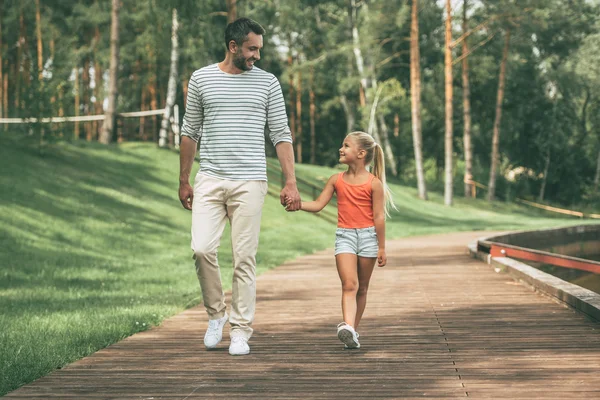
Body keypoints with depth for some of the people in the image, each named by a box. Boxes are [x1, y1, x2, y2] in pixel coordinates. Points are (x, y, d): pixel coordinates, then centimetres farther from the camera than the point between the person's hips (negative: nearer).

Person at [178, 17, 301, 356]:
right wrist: (184, 181, 13)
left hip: (250, 182, -1)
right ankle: (216, 313, 12)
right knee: (202, 249, -11)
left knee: (245, 259, -1)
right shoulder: (201, 79, 7)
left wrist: (291, 182, -3)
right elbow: (190, 132, 14)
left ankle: (241, 331, 7)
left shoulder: (267, 83, 6)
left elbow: (281, 135, 5)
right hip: (210, 180, 1)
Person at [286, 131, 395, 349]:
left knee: (361, 288, 7)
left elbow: (379, 216, -5)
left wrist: (381, 248, -5)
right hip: (344, 235, 1)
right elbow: (318, 204, 5)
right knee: (349, 284, -15)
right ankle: (348, 327, -30)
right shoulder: (336, 180, 7)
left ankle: (353, 331, 15)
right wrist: (297, 204, -13)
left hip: (367, 235, -1)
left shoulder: (374, 183, -4)